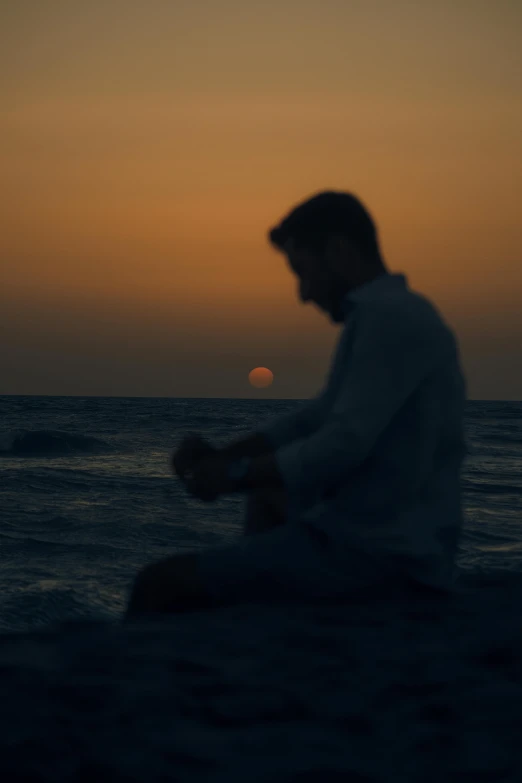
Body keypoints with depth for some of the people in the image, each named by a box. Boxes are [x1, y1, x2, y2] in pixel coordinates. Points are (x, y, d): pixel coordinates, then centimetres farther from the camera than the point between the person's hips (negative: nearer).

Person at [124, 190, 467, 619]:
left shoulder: (390, 317, -17)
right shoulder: (392, 313, 17)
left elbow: (343, 446, -23)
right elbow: (317, 417, 19)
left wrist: (234, 475, -10)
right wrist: (222, 455, 8)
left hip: (374, 551, -11)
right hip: (385, 536, 11)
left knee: (161, 583, -16)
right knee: (266, 498, 37)